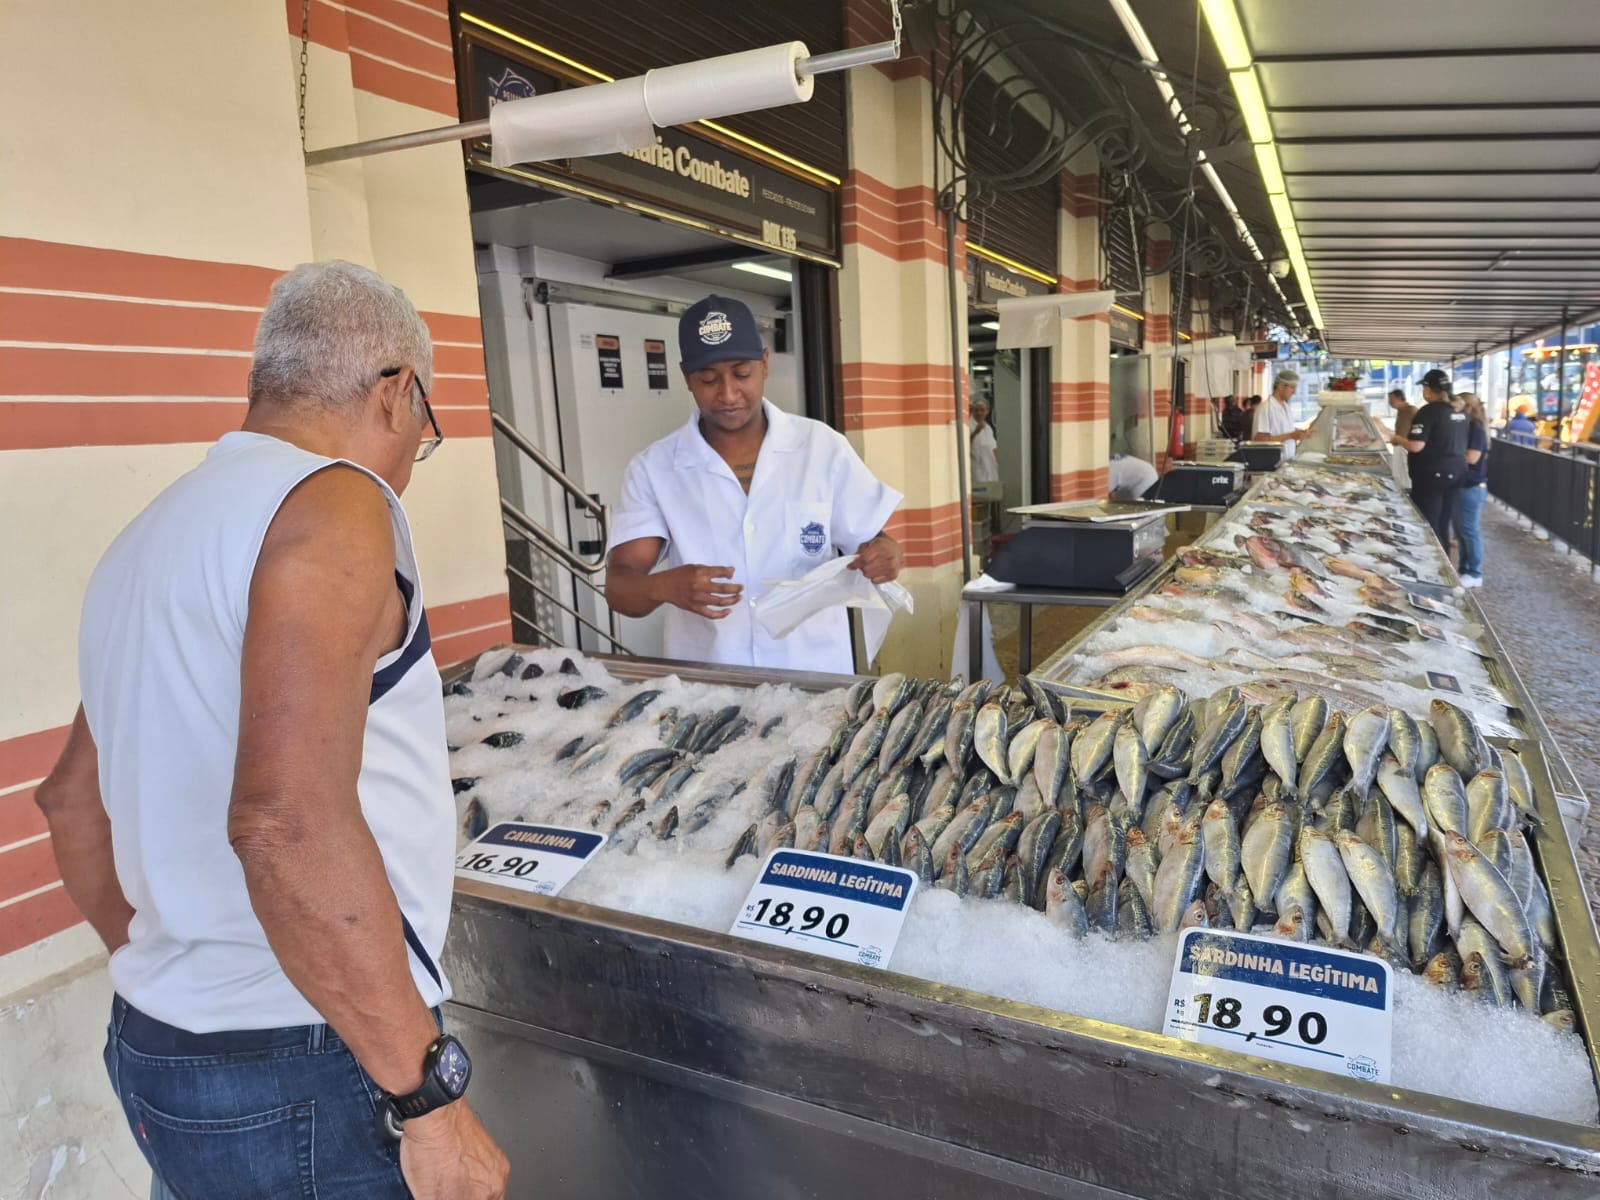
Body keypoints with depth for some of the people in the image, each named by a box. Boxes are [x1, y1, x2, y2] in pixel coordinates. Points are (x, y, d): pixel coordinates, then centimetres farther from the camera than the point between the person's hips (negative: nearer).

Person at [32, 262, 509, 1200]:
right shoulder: (332, 500, -17)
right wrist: (430, 1096, -22)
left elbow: (75, 802, 19)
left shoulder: (154, 532, 11)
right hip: (304, 1080, -8)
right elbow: (287, 822, -28)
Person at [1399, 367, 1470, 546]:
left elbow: (1416, 446, -22)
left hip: (1432, 475, -7)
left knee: (1427, 525, -1)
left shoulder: (1428, 411, -14)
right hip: (1456, 472, 8)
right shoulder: (1461, 412, 9)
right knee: (1443, 524, 14)